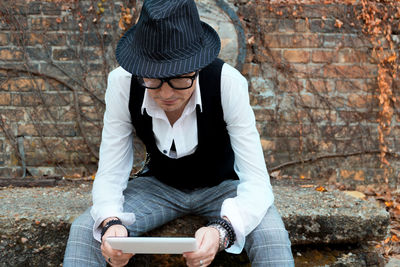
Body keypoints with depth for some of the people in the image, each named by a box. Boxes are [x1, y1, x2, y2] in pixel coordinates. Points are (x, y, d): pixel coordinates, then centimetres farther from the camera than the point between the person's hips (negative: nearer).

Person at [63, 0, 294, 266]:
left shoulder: (227, 82, -30)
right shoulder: (122, 84, -23)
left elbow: (257, 180, -31)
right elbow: (110, 173, -17)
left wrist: (222, 230, -51)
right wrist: (110, 222, -40)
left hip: (221, 185, -2)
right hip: (158, 185, 2)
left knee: (272, 235, -31)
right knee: (83, 231, -20)